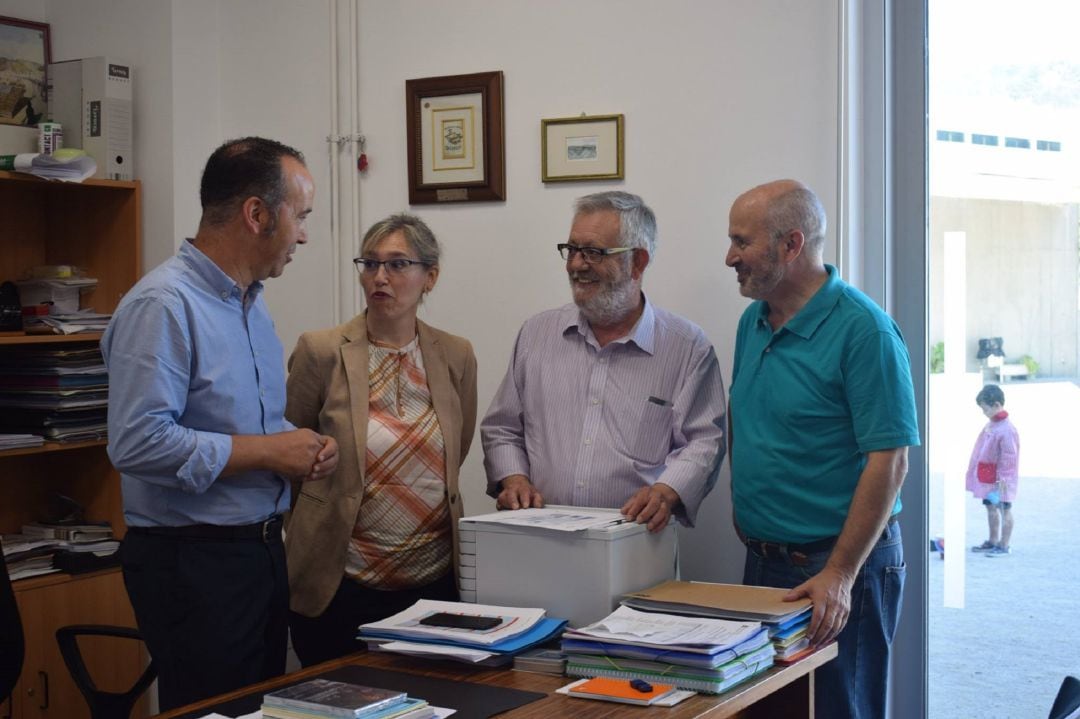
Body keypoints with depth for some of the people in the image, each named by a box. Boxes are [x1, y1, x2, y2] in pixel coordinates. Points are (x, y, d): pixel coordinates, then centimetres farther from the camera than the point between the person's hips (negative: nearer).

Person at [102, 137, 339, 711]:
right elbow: (137, 442, -27)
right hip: (193, 561, -9)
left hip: (261, 550, 9)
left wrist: (304, 447, 2)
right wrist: (267, 451, -19)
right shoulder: (164, 304, -18)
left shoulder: (250, 302, 12)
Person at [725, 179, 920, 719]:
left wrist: (839, 575, -23)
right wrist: (746, 512, 9)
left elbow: (889, 462, -20)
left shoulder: (864, 330, -17)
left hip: (840, 571, -8)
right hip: (762, 562, 8)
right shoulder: (752, 321, 8)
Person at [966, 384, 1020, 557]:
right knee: (991, 508, 17)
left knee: (1004, 509, 0)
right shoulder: (991, 425, 7)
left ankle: (1004, 545, 7)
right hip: (988, 478, 9)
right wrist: (977, 472, 20)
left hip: (1001, 481, -9)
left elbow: (1008, 458, -22)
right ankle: (993, 541, 28)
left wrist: (1002, 481, -20)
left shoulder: (1006, 429, -22)